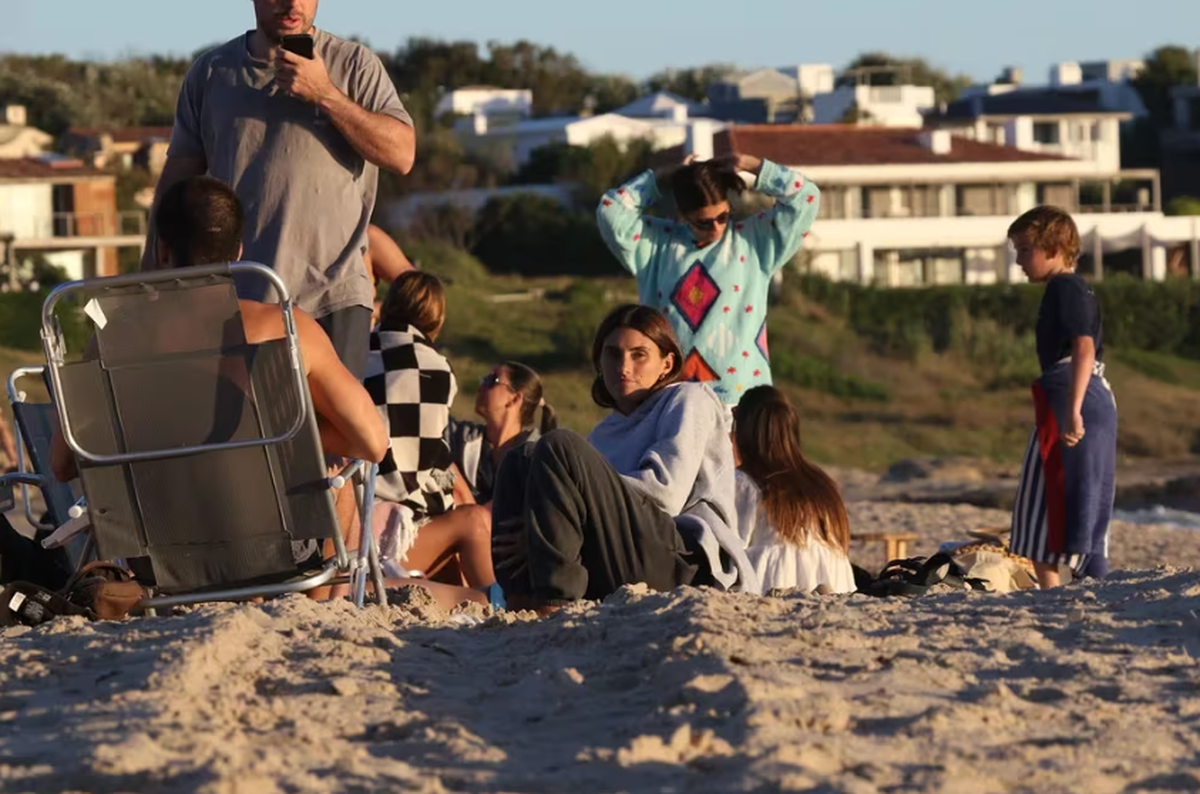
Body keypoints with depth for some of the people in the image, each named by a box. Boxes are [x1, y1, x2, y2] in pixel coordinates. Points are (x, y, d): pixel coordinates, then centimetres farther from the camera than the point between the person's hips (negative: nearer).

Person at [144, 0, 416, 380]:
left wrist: (324, 95, -13)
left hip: (332, 296, -1)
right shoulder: (211, 73, 10)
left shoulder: (353, 65, 5)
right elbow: (178, 177, 13)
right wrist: (151, 278, 8)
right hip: (234, 302, 1)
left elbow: (401, 153, -6)